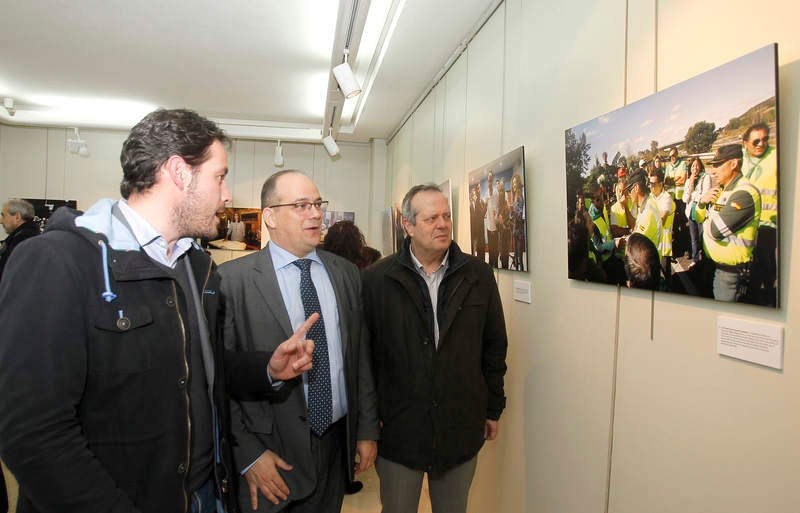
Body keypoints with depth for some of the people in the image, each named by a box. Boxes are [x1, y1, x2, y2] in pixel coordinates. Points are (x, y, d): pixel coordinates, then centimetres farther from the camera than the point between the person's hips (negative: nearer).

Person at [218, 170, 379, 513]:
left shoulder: (346, 273, 3)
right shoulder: (233, 279, -11)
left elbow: (361, 356, 6)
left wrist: (367, 430, 7)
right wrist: (249, 455, -11)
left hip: (338, 443, 4)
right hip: (273, 453, -4)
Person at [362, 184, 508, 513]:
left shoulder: (478, 275, 0)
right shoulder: (376, 279, -7)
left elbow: (494, 346, 7)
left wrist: (493, 409, 9)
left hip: (462, 430, 2)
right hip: (397, 429, -2)